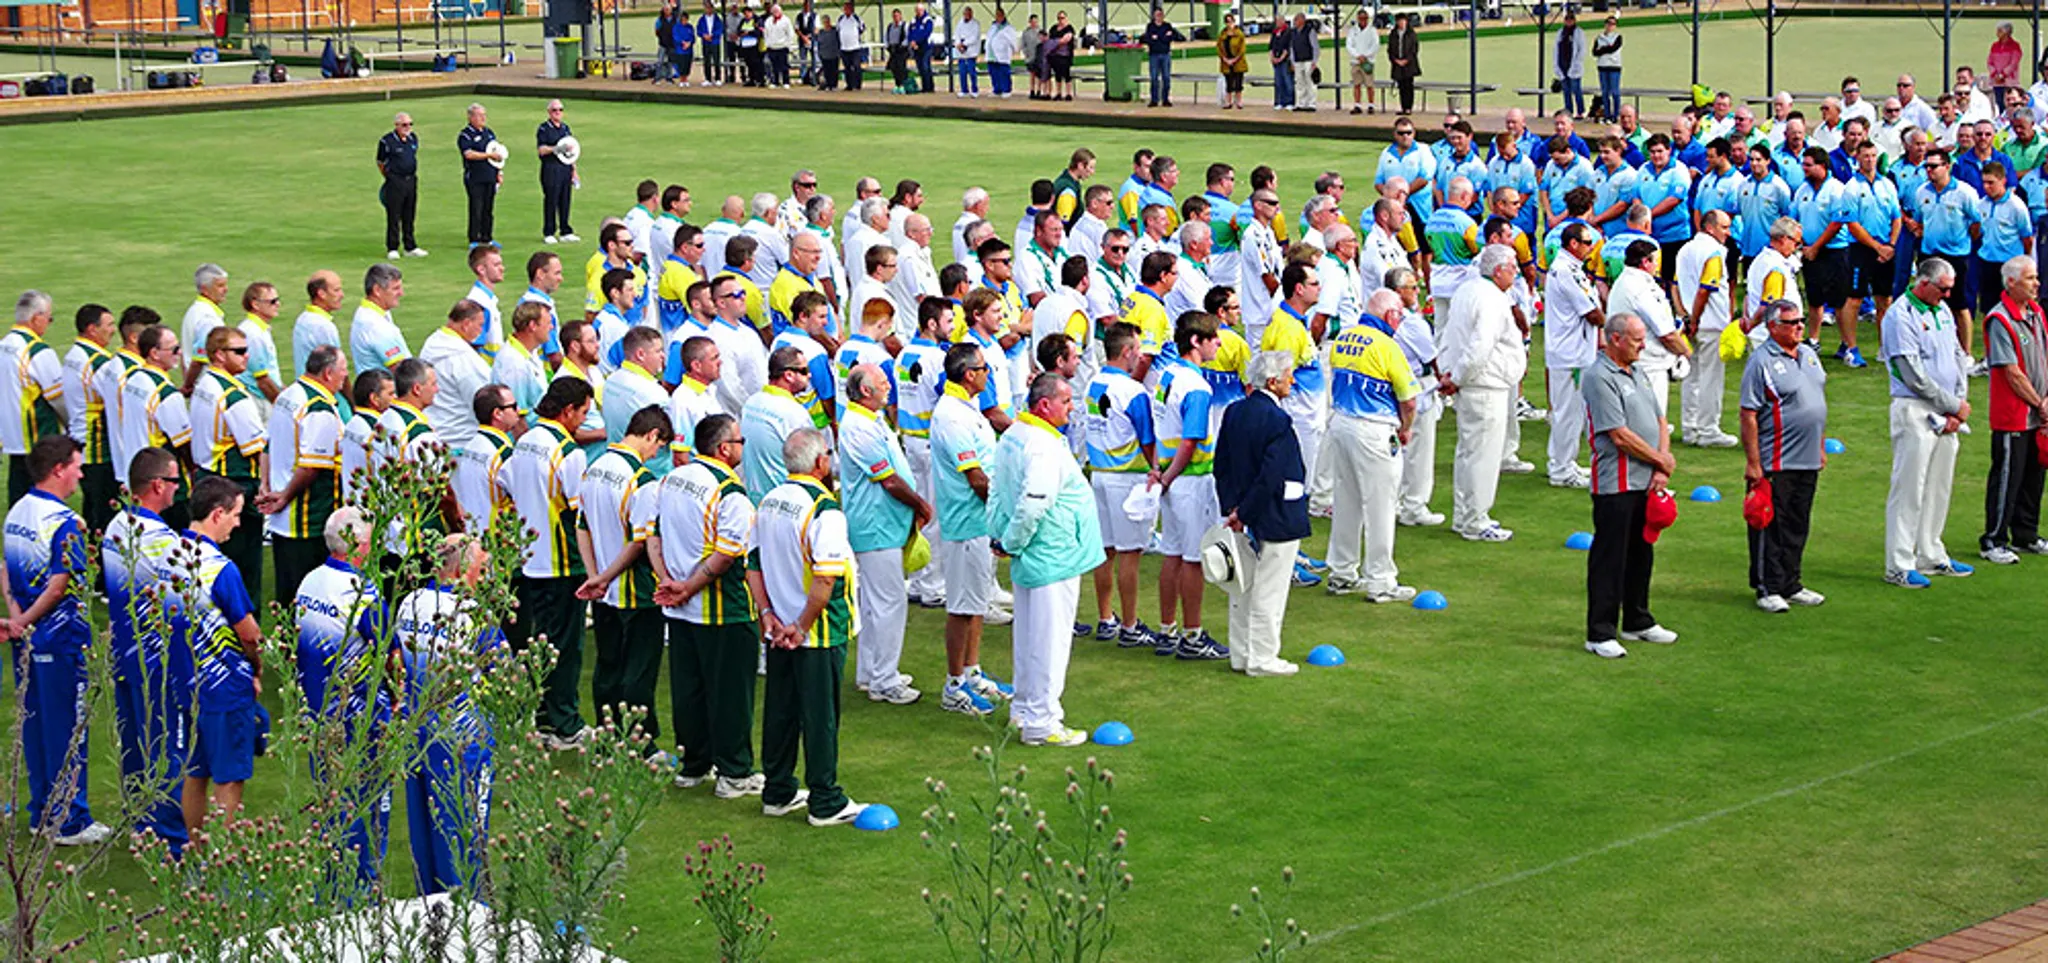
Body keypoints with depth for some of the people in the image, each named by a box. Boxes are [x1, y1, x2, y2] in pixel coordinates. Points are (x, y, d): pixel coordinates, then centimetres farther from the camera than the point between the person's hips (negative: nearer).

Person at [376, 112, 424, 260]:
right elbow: (380, 163, -1)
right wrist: (389, 177, 4)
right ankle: (392, 249, 3)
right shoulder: (386, 141, -10)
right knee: (394, 216, -2)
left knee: (409, 216, 12)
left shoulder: (413, 139, 9)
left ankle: (410, 246, 19)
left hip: (411, 180, 6)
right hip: (395, 182, -6)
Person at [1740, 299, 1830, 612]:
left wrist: (1820, 447, 21)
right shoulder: (1761, 361, -12)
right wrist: (1753, 463, -17)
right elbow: (1749, 415, -14)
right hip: (1775, 464, -7)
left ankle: (1791, 585, 23)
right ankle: (1767, 590, 6)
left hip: (1807, 461, 7)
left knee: (1797, 527, 13)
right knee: (1770, 527, -1)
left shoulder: (1809, 354, 13)